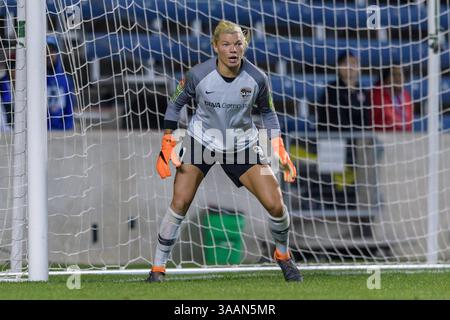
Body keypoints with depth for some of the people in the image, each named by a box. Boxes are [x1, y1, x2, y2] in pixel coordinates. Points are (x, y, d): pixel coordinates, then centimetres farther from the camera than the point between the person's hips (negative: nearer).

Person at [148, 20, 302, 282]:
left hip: (243, 145, 1)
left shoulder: (257, 79, -17)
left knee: (276, 205, -8)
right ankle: (158, 268, 1)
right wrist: (167, 145, -9)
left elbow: (268, 112, 2)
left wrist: (280, 151, -4)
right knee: (179, 204, -14)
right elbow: (176, 104, -3)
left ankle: (283, 256, 22)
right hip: (201, 142, -1)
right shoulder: (198, 75, -20)